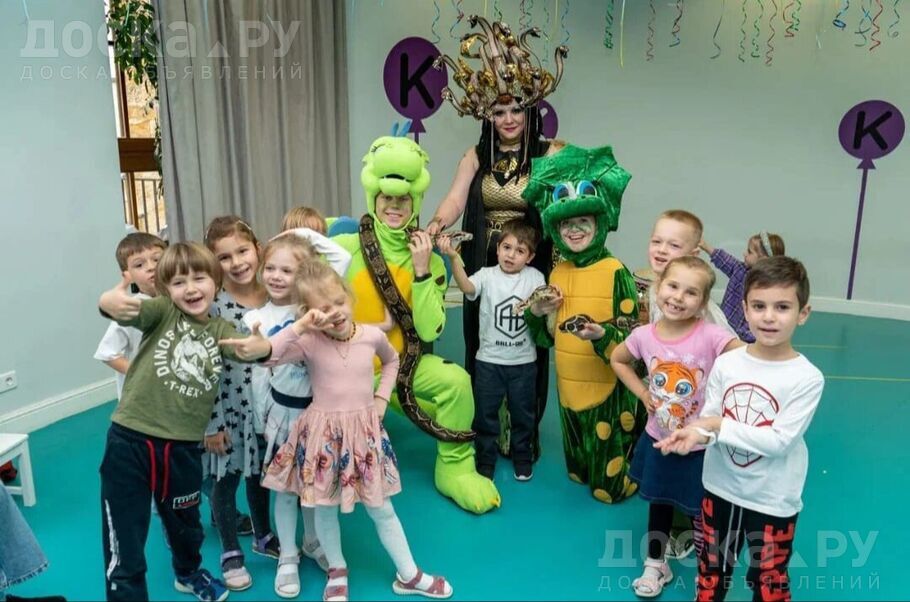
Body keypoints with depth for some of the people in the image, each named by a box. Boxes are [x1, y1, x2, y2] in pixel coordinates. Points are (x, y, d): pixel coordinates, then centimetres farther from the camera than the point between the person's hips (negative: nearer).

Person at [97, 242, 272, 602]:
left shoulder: (220, 329, 3)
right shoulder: (163, 312, -4)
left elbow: (244, 348, -18)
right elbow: (130, 311, -25)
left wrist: (262, 348, -42)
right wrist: (109, 302, -49)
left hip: (183, 447, 4)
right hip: (130, 442, -3)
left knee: (186, 525, 27)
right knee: (124, 547, 4)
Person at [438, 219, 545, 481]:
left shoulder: (535, 277, -1)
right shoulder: (487, 275, -6)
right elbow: (467, 287, -26)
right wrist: (454, 258, -42)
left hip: (523, 360, 1)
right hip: (489, 359, -1)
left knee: (522, 413, 15)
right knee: (485, 413, 10)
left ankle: (522, 459, 36)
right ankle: (485, 462, 28)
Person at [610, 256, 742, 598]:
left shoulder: (710, 336, -24)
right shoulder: (644, 335, -11)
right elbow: (617, 359, 8)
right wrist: (642, 393, -1)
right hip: (657, 440, 4)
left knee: (700, 512, 13)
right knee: (658, 505, 22)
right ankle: (655, 566, 43)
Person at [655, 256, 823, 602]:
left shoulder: (807, 378, -18)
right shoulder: (725, 363, -9)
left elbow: (778, 440, -23)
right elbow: (708, 419, -7)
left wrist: (719, 426, -26)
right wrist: (695, 434, -29)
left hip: (773, 501, -3)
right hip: (720, 489, 3)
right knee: (712, 571, 24)